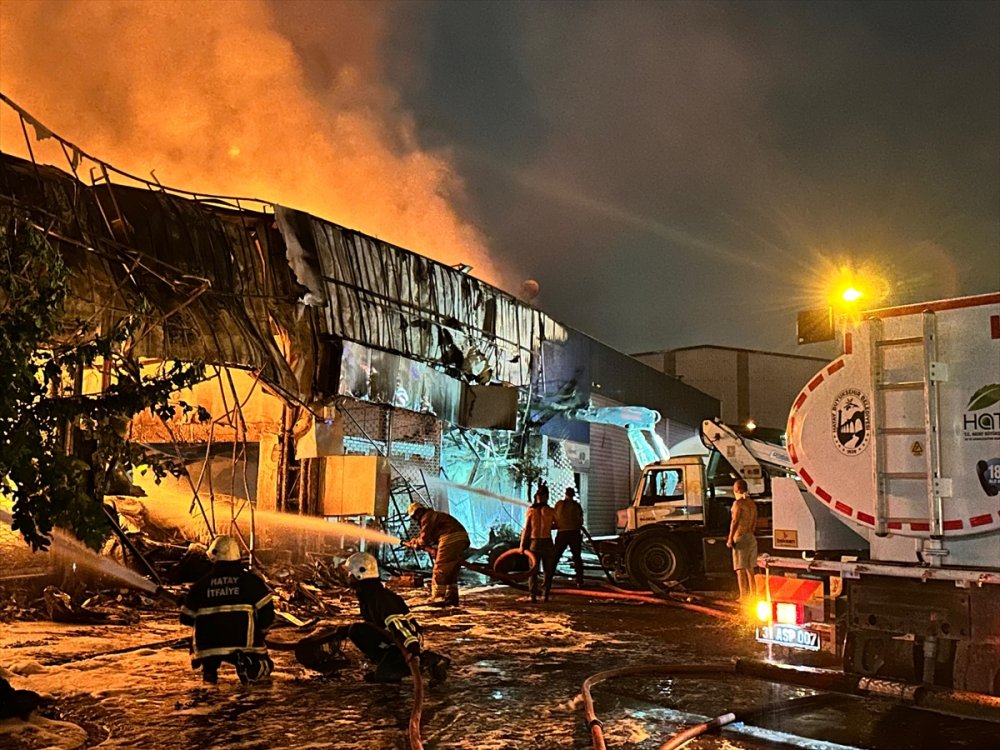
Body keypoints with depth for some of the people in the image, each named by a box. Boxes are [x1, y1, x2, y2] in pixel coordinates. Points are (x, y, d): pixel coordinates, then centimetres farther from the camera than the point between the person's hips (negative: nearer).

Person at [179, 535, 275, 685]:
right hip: (244, 646, -2)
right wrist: (257, 632, 16)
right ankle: (247, 667, -14)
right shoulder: (251, 579, 3)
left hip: (208, 647, 2)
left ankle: (209, 667, 6)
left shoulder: (201, 583, 8)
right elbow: (267, 612, -3)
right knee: (265, 666, 22)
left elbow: (186, 618, 15)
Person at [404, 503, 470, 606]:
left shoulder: (427, 518, 1)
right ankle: (451, 597, 17)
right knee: (452, 572, 17)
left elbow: (424, 539, -2)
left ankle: (438, 598, -1)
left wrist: (413, 543, 18)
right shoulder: (436, 515, 30)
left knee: (440, 571, -1)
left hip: (450, 540, -9)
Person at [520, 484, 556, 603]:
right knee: (548, 571, 12)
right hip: (547, 542, -1)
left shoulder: (530, 511, -4)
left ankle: (533, 596, 2)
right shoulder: (550, 511, -6)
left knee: (533, 571, 9)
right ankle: (545, 595, 8)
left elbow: (526, 529, -4)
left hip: (534, 543, 1)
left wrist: (522, 545, 1)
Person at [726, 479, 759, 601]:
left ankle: (743, 597, -6)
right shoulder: (752, 504, 11)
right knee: (750, 570, 14)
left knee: (741, 570, -5)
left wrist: (730, 539, -12)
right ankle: (753, 596, 17)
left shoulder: (738, 503, -12)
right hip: (752, 538, 8)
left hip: (740, 538, -8)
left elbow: (735, 522, -16)